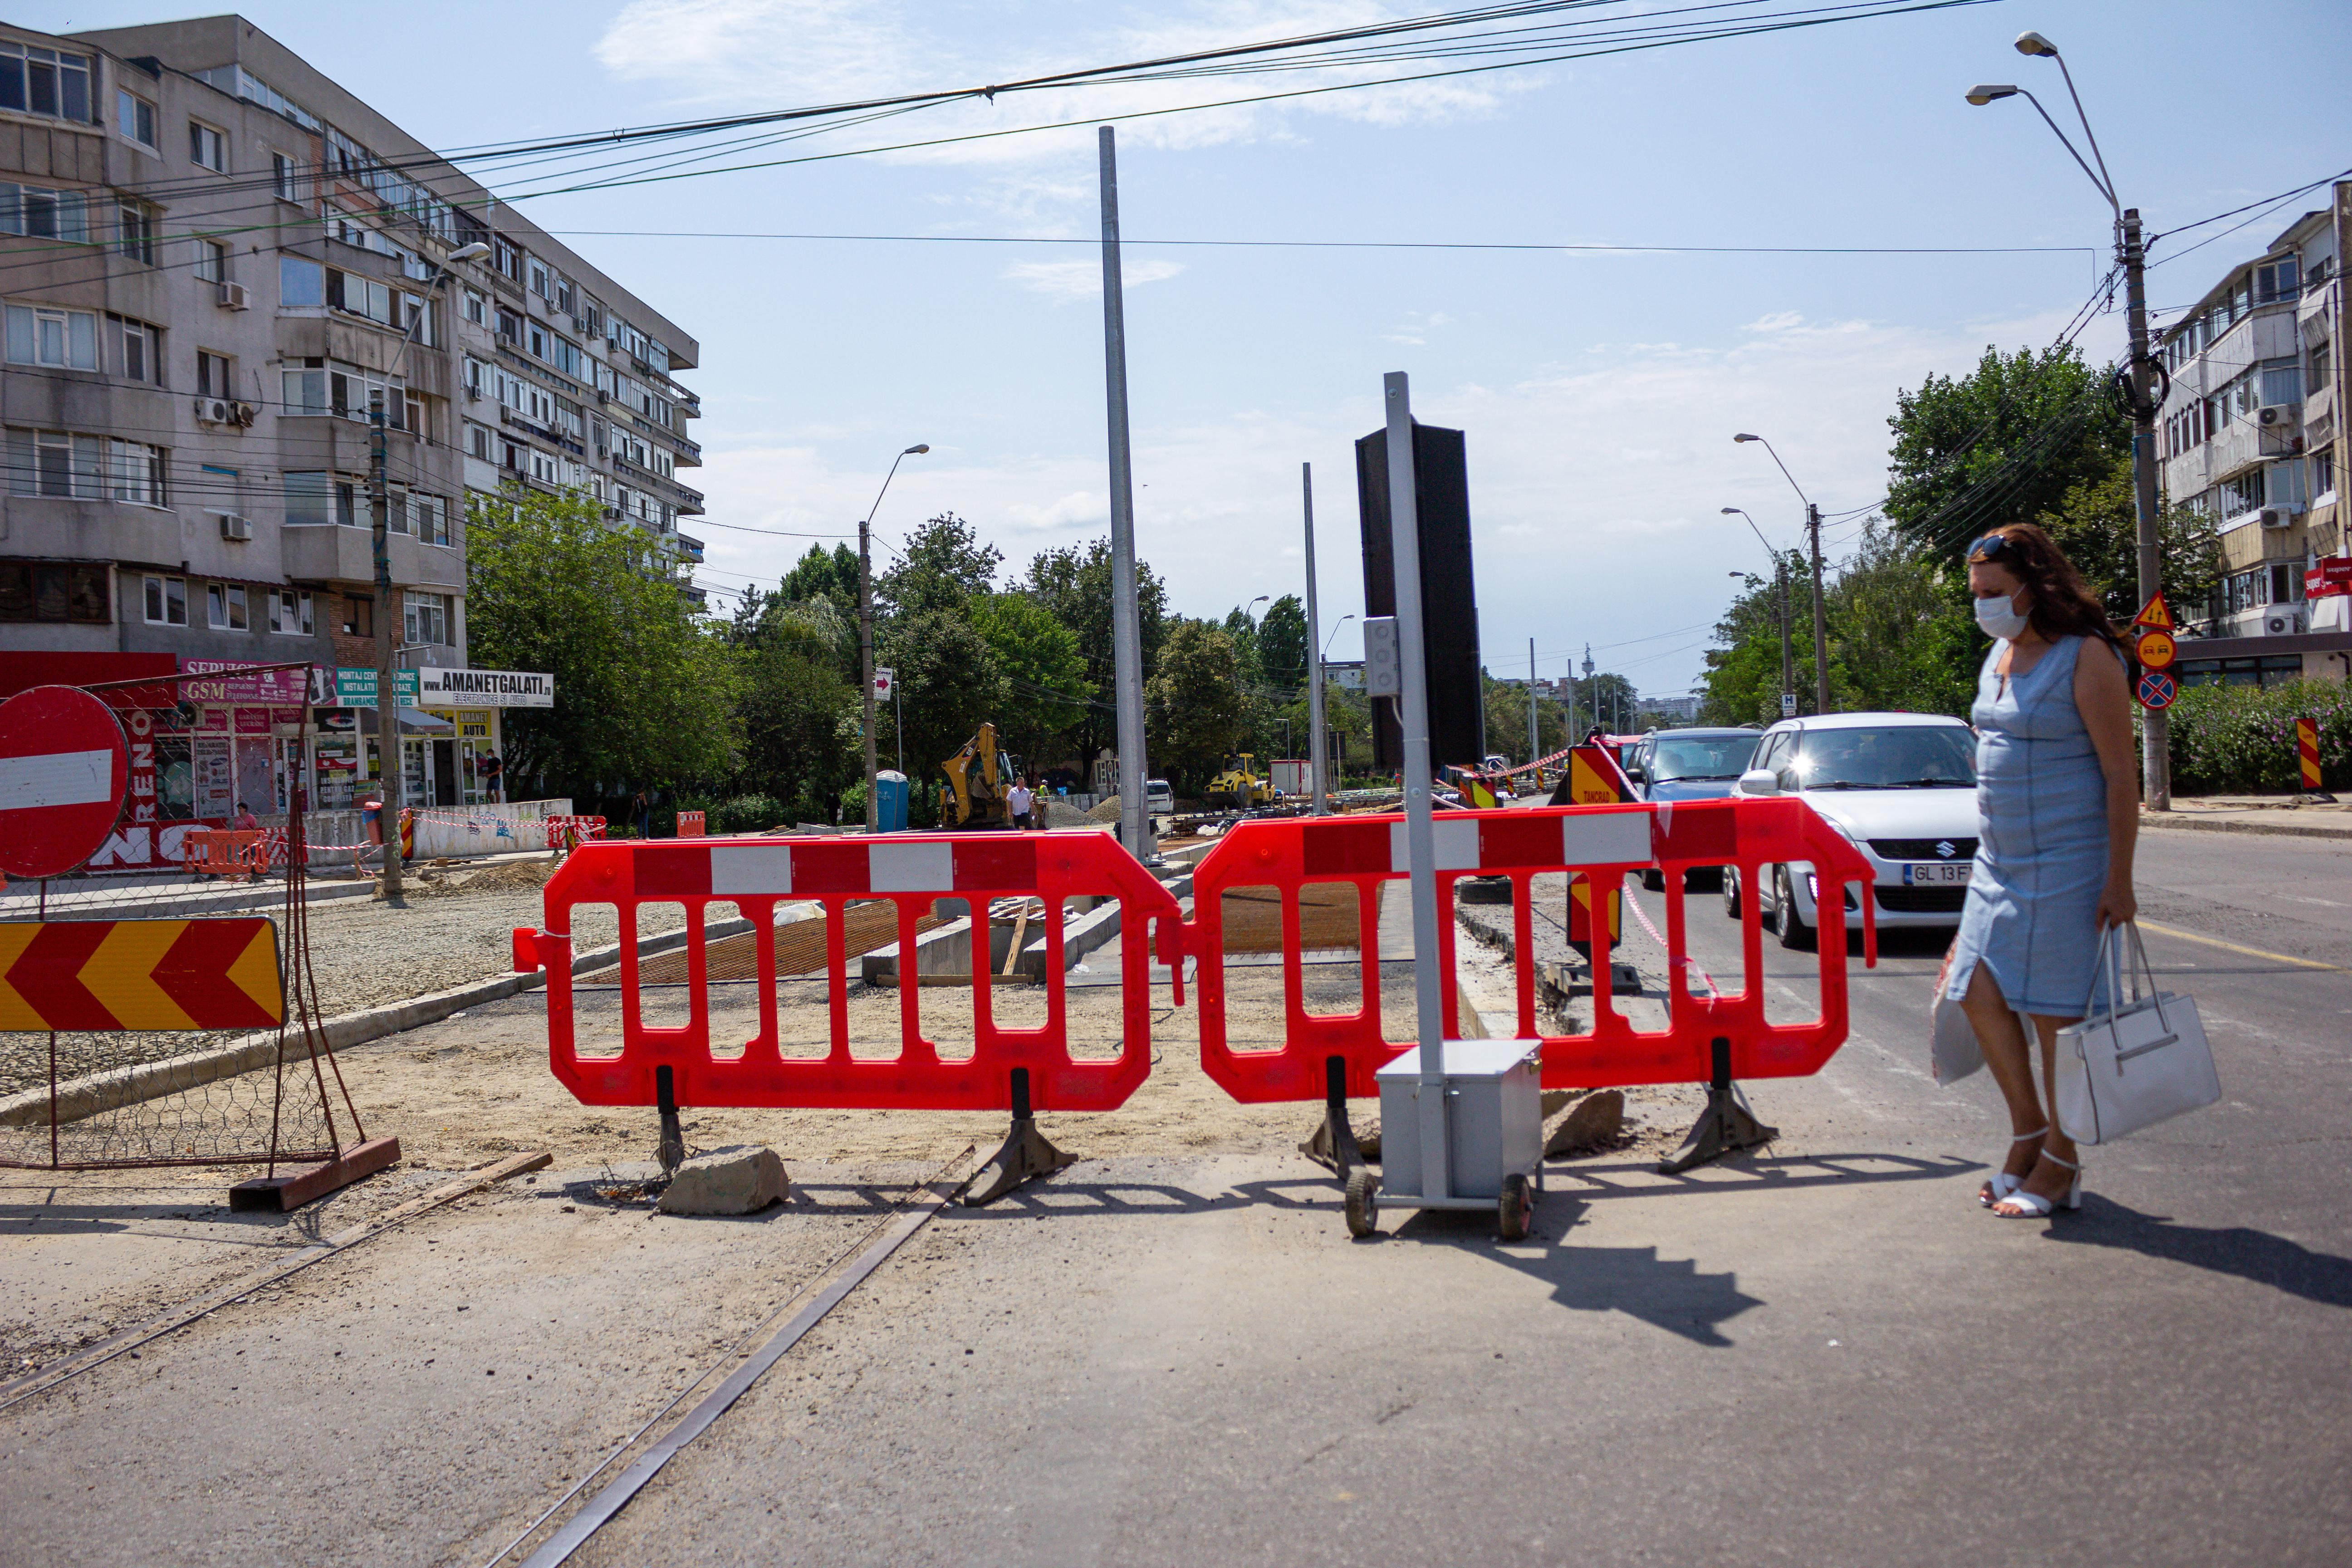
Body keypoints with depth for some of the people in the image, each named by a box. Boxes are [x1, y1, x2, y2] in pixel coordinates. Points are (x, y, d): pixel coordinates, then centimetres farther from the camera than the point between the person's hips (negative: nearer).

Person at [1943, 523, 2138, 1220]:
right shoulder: (1998, 656, 11)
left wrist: (2119, 879, -16)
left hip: (2068, 862, -7)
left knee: (2054, 1010, -1)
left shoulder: (2085, 657, -12)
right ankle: (2028, 1131, 22)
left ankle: (2061, 1162, 13)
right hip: (1999, 860, 8)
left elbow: (2121, 773, -13)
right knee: (1979, 994, 5)